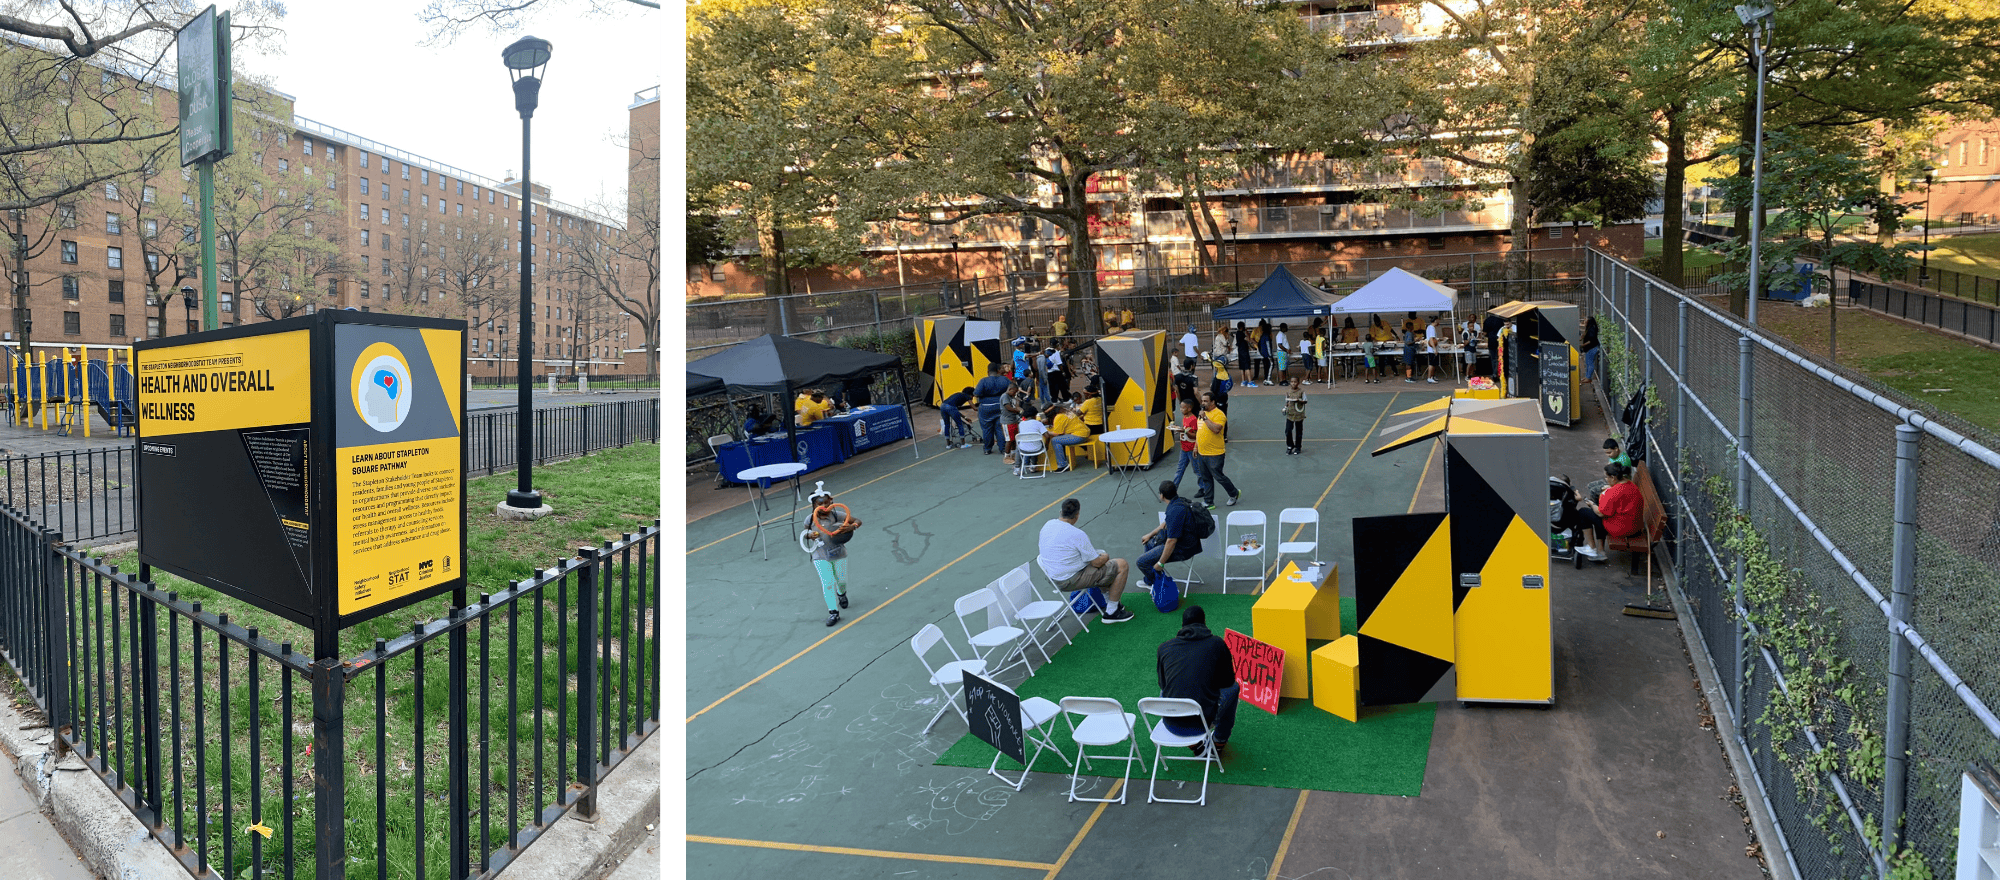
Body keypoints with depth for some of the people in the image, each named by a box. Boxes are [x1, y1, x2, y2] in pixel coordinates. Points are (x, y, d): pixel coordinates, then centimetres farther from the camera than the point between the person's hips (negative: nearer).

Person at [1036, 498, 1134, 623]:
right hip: (1070, 581, -9)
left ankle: (1109, 602, 36)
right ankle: (1111, 612, 5)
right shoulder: (1077, 535, -23)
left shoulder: (1047, 525, 0)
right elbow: (1097, 563, -17)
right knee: (1121, 565, -3)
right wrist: (1105, 557, 8)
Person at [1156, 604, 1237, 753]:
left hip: (1171, 724, 2)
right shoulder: (1217, 643, -1)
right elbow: (1228, 680, 10)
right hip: (1201, 723, -2)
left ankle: (1193, 745, 35)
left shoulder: (1164, 647, 4)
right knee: (1233, 688, 27)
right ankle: (1220, 742, 36)